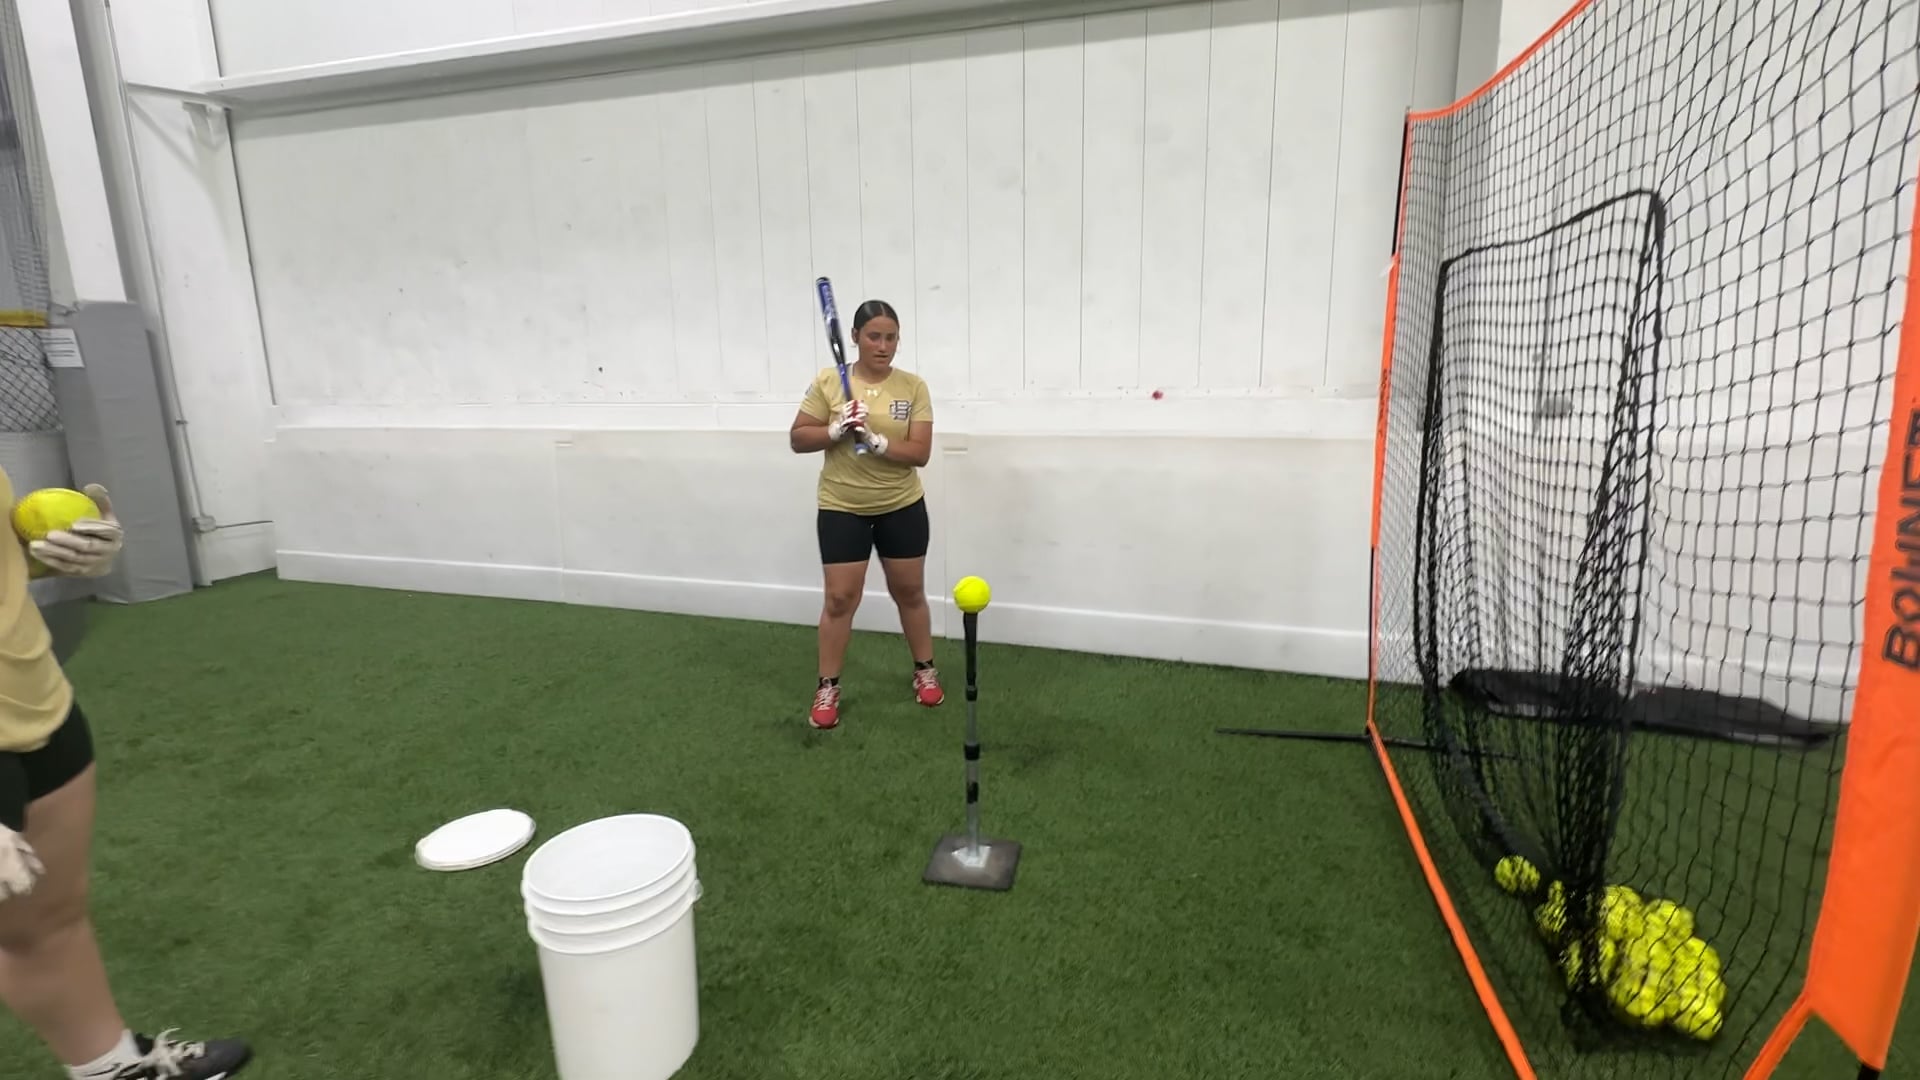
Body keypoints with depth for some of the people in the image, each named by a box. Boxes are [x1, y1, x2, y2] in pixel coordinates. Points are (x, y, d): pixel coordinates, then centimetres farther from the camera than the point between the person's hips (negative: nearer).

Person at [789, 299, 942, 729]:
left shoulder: (913, 387, -5)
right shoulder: (828, 381, -6)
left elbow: (920, 453, -11)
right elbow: (797, 438, -3)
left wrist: (876, 440, -26)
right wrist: (836, 430, -20)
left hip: (902, 507, 1)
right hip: (841, 509, -1)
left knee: (909, 591, 13)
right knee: (840, 597, 1)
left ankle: (925, 671, 33)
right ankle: (827, 687, 17)